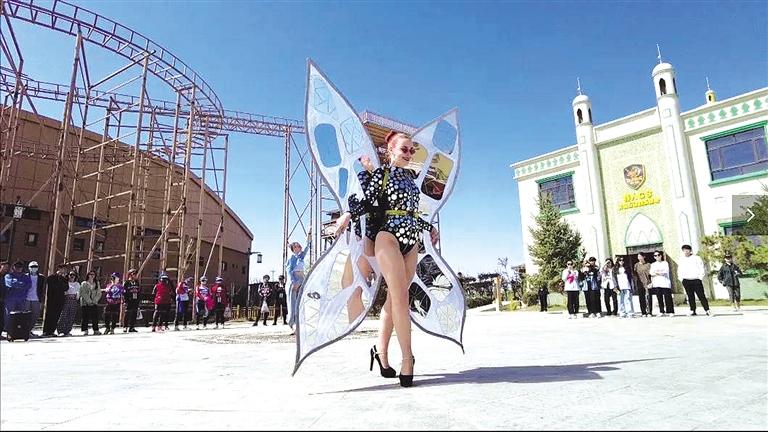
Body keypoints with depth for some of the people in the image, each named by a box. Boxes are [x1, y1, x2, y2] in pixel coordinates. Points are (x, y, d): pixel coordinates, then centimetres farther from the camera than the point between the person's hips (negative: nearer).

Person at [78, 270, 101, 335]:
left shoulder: (97, 284, 13)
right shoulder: (84, 284, 3)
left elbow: (99, 293, 8)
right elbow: (83, 293, -5)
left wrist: (95, 300, -6)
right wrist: (89, 301, -12)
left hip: (94, 303, 3)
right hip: (85, 303, -3)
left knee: (95, 317, 0)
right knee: (85, 317, -3)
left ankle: (96, 330, 4)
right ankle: (85, 330, 2)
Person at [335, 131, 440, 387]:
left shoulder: (410, 176, 20)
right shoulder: (381, 173, 3)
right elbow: (367, 201, -6)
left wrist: (430, 228, 34)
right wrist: (348, 214, -24)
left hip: (412, 241, 6)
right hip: (389, 236, -6)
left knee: (394, 298, 5)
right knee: (401, 296, -12)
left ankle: (381, 351, 15)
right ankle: (407, 359, -7)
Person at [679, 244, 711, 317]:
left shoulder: (696, 258, 1)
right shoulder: (681, 259, 11)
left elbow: (702, 269, 1)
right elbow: (679, 271, 18)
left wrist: (700, 277, -6)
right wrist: (681, 279, 9)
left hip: (696, 280, -3)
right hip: (686, 281, 3)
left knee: (701, 295, -5)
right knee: (690, 296, 5)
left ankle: (707, 310, -1)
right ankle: (693, 311, 8)